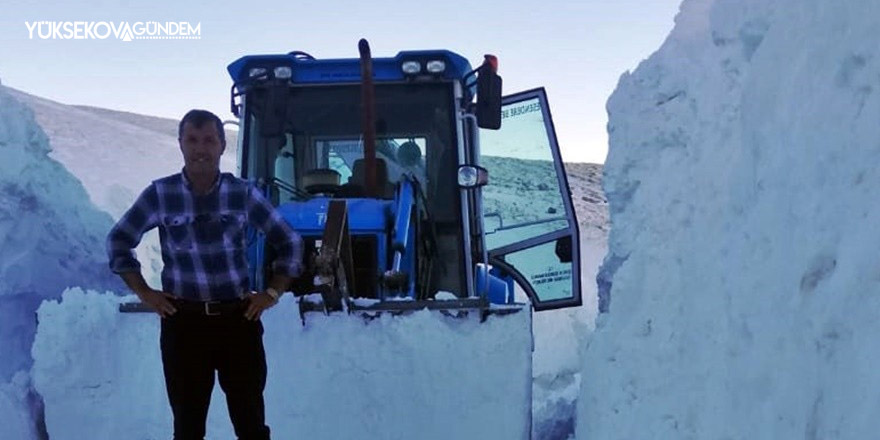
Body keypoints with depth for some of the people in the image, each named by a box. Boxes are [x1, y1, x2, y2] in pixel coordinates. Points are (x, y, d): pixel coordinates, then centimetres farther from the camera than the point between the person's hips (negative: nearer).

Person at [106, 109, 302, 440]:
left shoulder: (243, 194, 0)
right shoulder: (159, 194, -2)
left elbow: (289, 243, 9)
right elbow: (118, 242, 10)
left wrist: (272, 293, 2)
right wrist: (144, 292, 3)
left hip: (239, 318, 0)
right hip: (183, 320, 0)